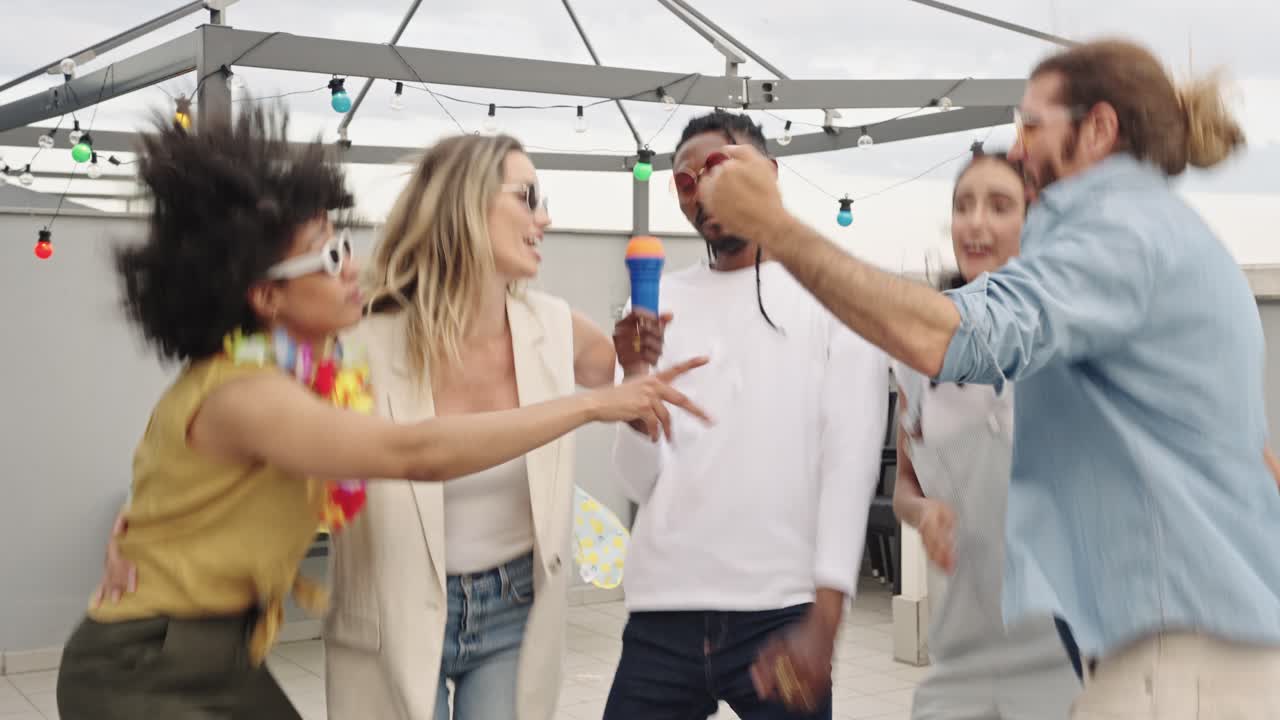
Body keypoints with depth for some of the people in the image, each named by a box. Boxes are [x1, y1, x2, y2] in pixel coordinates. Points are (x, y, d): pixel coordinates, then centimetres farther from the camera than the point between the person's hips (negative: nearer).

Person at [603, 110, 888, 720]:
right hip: (661, 613, 3)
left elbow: (851, 463, -4)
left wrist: (824, 620, -12)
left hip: (780, 615, -2)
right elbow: (641, 481, 6)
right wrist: (638, 379, -11)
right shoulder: (657, 303, 10)